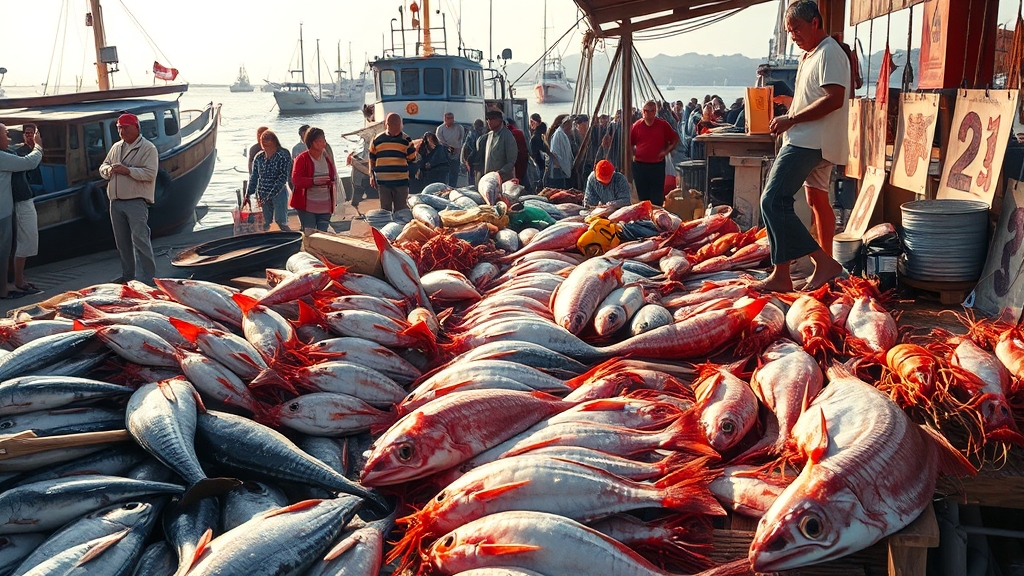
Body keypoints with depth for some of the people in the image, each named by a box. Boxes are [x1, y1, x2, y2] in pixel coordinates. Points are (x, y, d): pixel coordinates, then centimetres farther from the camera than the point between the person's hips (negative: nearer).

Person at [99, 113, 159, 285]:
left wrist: (127, 170, -21)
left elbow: (150, 174, -15)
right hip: (116, 201, 7)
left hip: (136, 201, -7)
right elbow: (103, 167, 19)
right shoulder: (116, 147, 16)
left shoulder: (147, 148, -5)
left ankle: (149, 275, -7)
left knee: (140, 238, -11)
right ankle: (127, 274, 22)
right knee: (122, 241, 12)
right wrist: (108, 170, -4)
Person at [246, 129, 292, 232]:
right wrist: (248, 195, 6)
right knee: (264, 224, 6)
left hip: (279, 193, -5)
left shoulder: (283, 156, -8)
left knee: (281, 222, -9)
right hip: (262, 195, 5)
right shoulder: (259, 157, 8)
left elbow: (283, 178, -14)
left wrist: (269, 196, -19)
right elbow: (254, 177, 13)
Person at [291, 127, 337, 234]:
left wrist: (331, 182, -4)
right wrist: (313, 181, -27)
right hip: (307, 205, -5)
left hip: (325, 205, 5)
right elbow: (296, 179, -14)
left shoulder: (327, 158, 10)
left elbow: (334, 176, 20)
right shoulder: (302, 158, -6)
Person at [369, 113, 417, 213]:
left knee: (401, 210, 4)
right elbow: (372, 159, 14)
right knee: (385, 209, 8)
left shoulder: (406, 139, 2)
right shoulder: (377, 140, 7)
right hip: (382, 182, 1)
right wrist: (372, 175, 8)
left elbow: (412, 159, 9)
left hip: (401, 182, -1)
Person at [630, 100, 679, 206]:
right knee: (642, 195, 7)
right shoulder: (636, 125, 4)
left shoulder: (663, 125, 1)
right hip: (640, 164, 1)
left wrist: (666, 150, 0)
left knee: (657, 197, -2)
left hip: (657, 164, -1)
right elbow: (629, 143, 14)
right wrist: (634, 153, 0)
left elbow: (675, 139, 11)